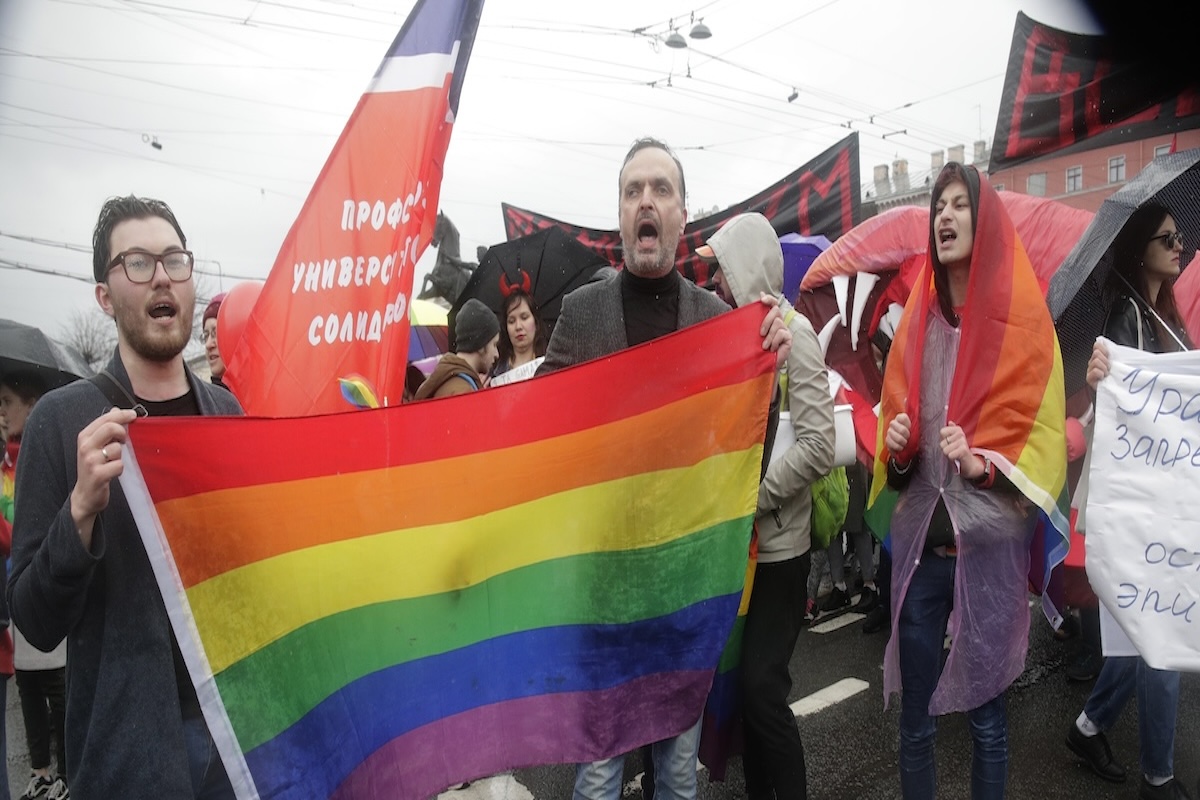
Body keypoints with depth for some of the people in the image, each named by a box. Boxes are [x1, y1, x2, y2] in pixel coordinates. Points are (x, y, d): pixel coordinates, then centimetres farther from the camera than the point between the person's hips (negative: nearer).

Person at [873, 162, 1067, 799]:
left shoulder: (1022, 318, -3)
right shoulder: (918, 320, 8)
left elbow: (1040, 433, -4)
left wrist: (981, 464, -20)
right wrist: (897, 450, -8)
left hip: (990, 544, -3)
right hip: (920, 539, 3)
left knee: (986, 716, 11)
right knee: (915, 717, 13)